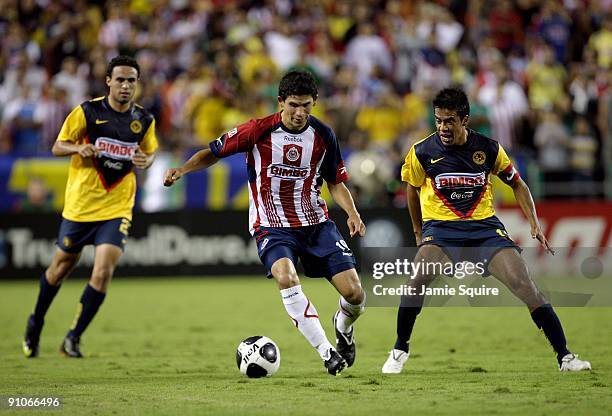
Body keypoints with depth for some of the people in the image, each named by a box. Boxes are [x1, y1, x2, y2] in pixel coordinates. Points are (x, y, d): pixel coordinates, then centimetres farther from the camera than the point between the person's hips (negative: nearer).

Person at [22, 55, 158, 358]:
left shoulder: (144, 120, 1)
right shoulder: (87, 111, -7)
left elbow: (150, 152, 17)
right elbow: (58, 146, -2)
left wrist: (145, 161, -7)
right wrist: (78, 148, -24)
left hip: (117, 208, 1)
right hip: (80, 205, -1)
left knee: (103, 271, -14)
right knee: (62, 265, 12)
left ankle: (74, 338, 0)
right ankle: (36, 322, 37)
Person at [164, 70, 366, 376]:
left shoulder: (323, 135, -1)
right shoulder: (258, 131, -11)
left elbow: (335, 182, 11)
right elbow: (214, 152, 1)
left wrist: (352, 213, -5)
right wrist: (181, 170, -15)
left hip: (317, 223, 3)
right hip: (272, 225, -3)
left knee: (354, 293, -8)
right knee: (286, 277, -34)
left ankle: (343, 327, 30)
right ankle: (327, 352, -25)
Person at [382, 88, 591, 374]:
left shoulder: (488, 149, -3)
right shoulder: (422, 152, -5)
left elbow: (517, 184, 11)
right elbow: (413, 189, 14)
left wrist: (535, 224, 1)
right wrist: (418, 232, 19)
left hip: (484, 226, 1)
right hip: (440, 227, -1)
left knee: (523, 283, -15)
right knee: (418, 277, -30)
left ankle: (564, 356, -5)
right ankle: (400, 350, -10)